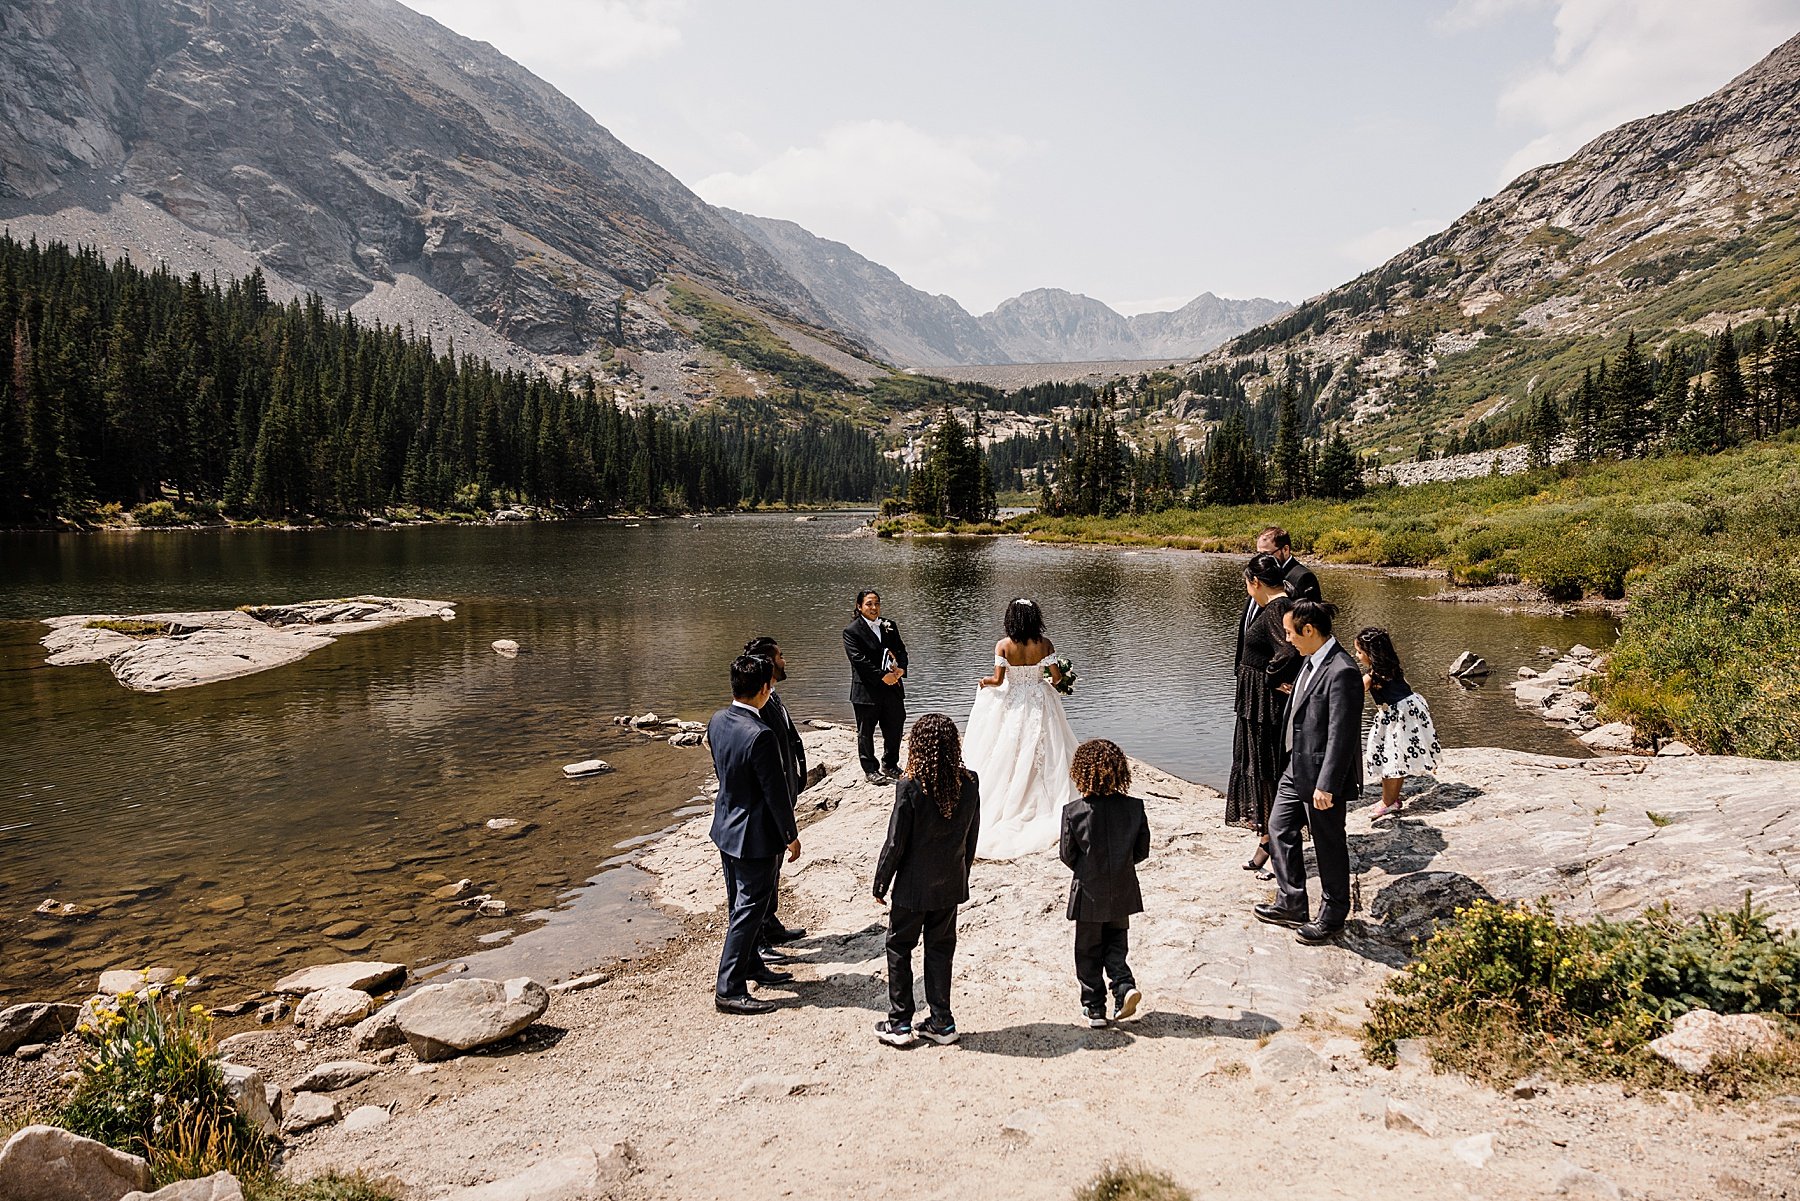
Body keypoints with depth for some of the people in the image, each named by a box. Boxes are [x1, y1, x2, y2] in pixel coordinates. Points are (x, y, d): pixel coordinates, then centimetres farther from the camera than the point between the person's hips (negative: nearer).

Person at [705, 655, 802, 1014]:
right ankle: (729, 990, 8)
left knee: (739, 905, 22)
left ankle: (750, 965, 39)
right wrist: (791, 835, -8)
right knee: (749, 911, 1)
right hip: (756, 836, -9)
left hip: (727, 827, 9)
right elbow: (775, 792, -21)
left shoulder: (717, 721, -3)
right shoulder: (759, 735, -29)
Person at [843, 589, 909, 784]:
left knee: (894, 729, 13)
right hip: (866, 691, -5)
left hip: (893, 688, 5)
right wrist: (882, 676, -21)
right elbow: (859, 660, -16)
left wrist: (901, 669, -13)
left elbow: (901, 651, 8)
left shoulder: (889, 626, 10)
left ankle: (890, 765, 31)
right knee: (866, 732, 6)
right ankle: (871, 770, 20)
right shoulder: (852, 631, -8)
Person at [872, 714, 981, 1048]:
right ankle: (941, 1023, 23)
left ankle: (899, 1023, 19)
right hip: (951, 884, 4)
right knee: (940, 949, 17)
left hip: (913, 886, -4)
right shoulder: (969, 784, -8)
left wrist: (880, 883, -3)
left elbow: (895, 843, -16)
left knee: (899, 947, 14)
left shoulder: (910, 788, -22)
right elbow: (971, 837, 3)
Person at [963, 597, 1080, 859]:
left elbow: (998, 679, -15)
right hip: (1040, 703, 1)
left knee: (1007, 757, 11)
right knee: (1042, 754, 9)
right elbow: (1056, 675, -8)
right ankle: (1046, 805, 11)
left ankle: (1005, 808, 15)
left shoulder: (1003, 645, -12)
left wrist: (983, 682, 6)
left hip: (1011, 704, -1)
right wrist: (1061, 676, 16)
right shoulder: (1045, 644, -9)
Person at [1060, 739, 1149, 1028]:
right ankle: (1125, 986, 0)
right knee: (1116, 944, 22)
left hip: (1089, 893, -2)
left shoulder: (1073, 811, -17)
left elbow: (1068, 855, -9)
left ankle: (1094, 1008, 20)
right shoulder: (1134, 807, -11)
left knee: (1088, 951, 14)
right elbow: (1142, 851, -3)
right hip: (1123, 892, 2)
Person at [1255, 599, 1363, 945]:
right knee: (1279, 828, 17)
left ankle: (1332, 917, 26)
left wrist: (1326, 786, -23)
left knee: (1329, 845, 8)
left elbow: (1341, 736, -24)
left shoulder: (1342, 672, -24)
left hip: (1322, 775, -10)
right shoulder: (1312, 662, 6)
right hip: (1297, 767, 10)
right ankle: (1291, 905, 32)